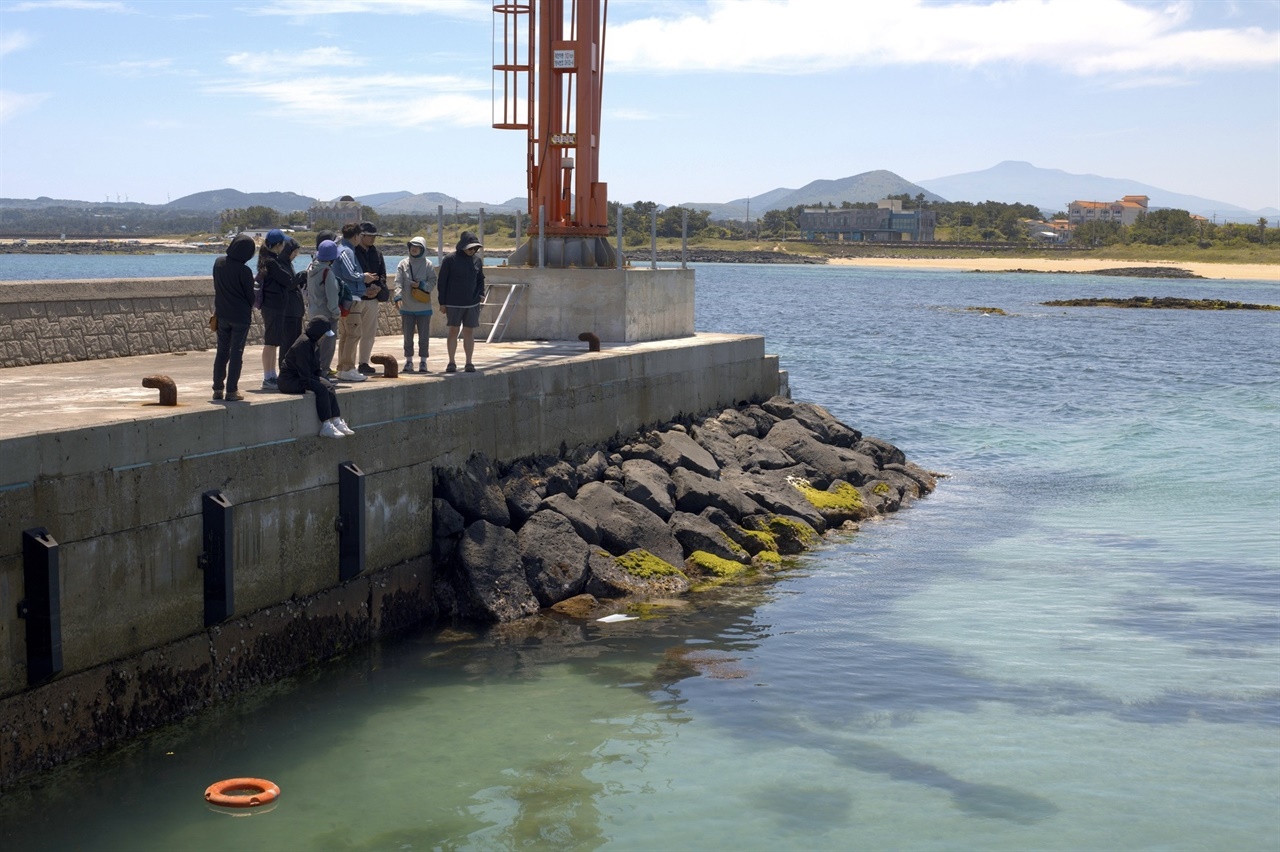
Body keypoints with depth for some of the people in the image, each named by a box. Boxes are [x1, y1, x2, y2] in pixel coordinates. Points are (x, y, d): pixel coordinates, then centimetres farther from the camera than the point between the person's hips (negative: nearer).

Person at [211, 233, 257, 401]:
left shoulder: (219, 263, -2)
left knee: (222, 352, 14)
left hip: (222, 314, 5)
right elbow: (250, 294, -8)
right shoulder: (244, 271, -18)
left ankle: (218, 389, 15)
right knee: (236, 353, 1)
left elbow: (216, 287, 8)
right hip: (241, 316, -5)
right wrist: (250, 308, 13)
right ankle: (232, 391, 2)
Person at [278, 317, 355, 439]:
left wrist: (321, 379, 4)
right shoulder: (303, 344, -21)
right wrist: (308, 387, -23)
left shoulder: (314, 343, 12)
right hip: (289, 380, -10)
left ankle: (337, 422, -14)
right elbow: (303, 369, -24)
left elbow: (318, 366, 18)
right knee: (321, 389, -25)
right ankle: (326, 427, -26)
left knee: (329, 387, -8)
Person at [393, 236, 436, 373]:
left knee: (424, 336, 2)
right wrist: (398, 297, -21)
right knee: (408, 336, 7)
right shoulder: (403, 264, 3)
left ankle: (423, 362, 9)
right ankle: (408, 361, 14)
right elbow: (398, 282, -6)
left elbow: (432, 283, 0)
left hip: (423, 307, -1)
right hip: (407, 307, 1)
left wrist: (421, 285, -18)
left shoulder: (428, 265, 1)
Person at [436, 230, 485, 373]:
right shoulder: (450, 259, -5)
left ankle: (469, 363, 8)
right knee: (453, 331, -1)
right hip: (454, 303, -3)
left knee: (469, 332, 4)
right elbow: (441, 281, -2)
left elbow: (480, 279, 20)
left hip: (472, 303, 3)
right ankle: (452, 362, 6)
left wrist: (481, 293, 4)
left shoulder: (477, 259, 8)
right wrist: (442, 302, -5)